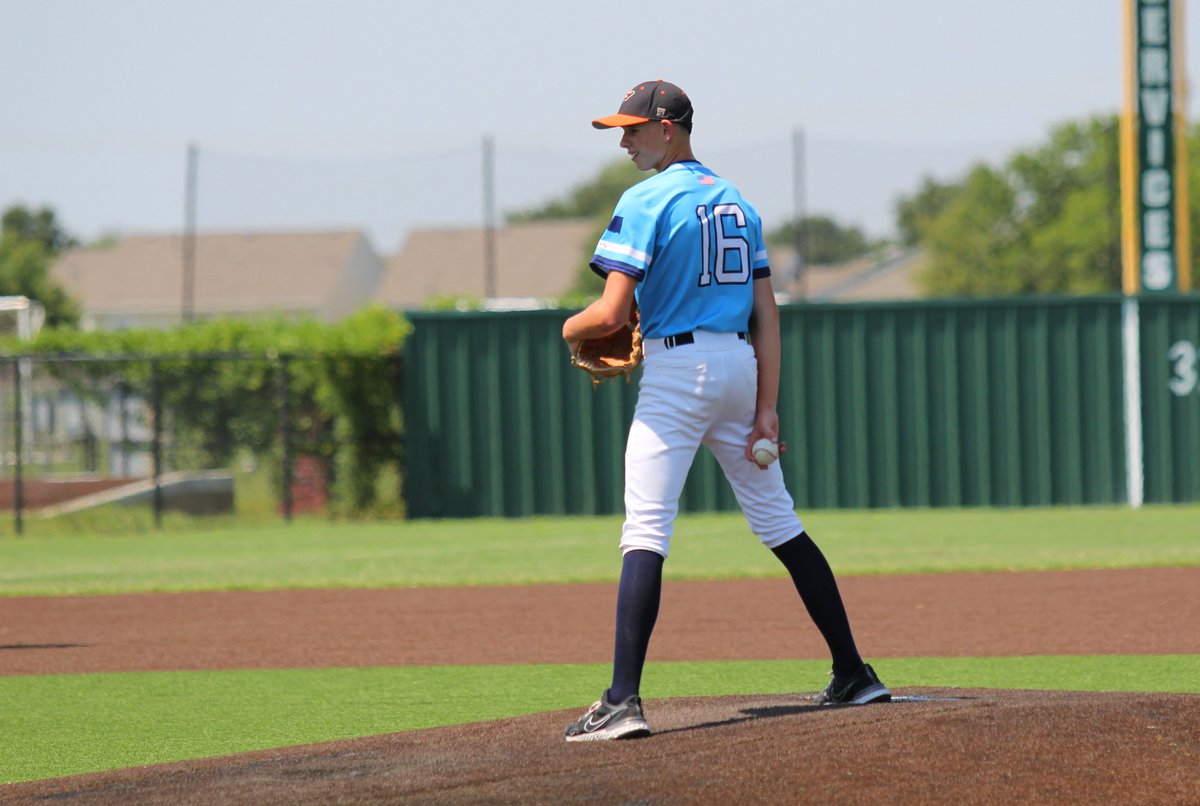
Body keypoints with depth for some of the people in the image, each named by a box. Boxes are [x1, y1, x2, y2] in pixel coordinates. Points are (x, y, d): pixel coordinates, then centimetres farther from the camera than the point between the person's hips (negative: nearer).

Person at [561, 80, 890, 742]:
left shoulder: (647, 201, -8)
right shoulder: (738, 202, 15)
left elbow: (612, 314, -15)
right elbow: (766, 314, 10)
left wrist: (571, 329, 7)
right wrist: (766, 409, 6)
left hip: (677, 366, -7)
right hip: (740, 365, 7)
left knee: (645, 531, -12)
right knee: (779, 524, 15)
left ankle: (623, 700, -22)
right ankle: (853, 675, 18)